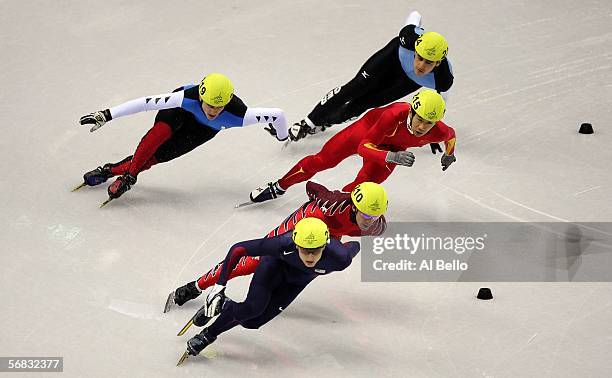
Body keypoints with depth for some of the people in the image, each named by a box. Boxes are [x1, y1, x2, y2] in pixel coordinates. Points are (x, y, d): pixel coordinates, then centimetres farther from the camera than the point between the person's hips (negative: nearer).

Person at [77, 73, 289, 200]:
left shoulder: (238, 115, -43)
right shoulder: (188, 97, -43)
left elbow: (278, 115, -33)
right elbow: (146, 102, -39)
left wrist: (282, 136, -9)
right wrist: (105, 116, -39)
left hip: (204, 130, 1)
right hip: (181, 112, -1)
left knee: (156, 156, -14)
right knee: (160, 132, -34)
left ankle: (111, 171, 5)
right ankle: (129, 176, -17)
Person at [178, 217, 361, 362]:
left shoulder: (339, 257, -41)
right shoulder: (283, 244, -43)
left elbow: (354, 246, -16)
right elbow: (238, 249, -32)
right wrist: (219, 286, -33)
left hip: (298, 281, 2)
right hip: (276, 263, -2)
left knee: (251, 321, -6)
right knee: (253, 307, -26)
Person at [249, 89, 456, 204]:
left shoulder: (438, 132, -34)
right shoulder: (395, 115, -44)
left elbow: (450, 135, -7)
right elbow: (363, 147, -41)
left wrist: (449, 154, 13)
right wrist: (392, 157, -58)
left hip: (393, 147, 2)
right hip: (370, 127, -2)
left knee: (365, 183, -20)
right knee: (322, 160, 6)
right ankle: (279, 187, 29)